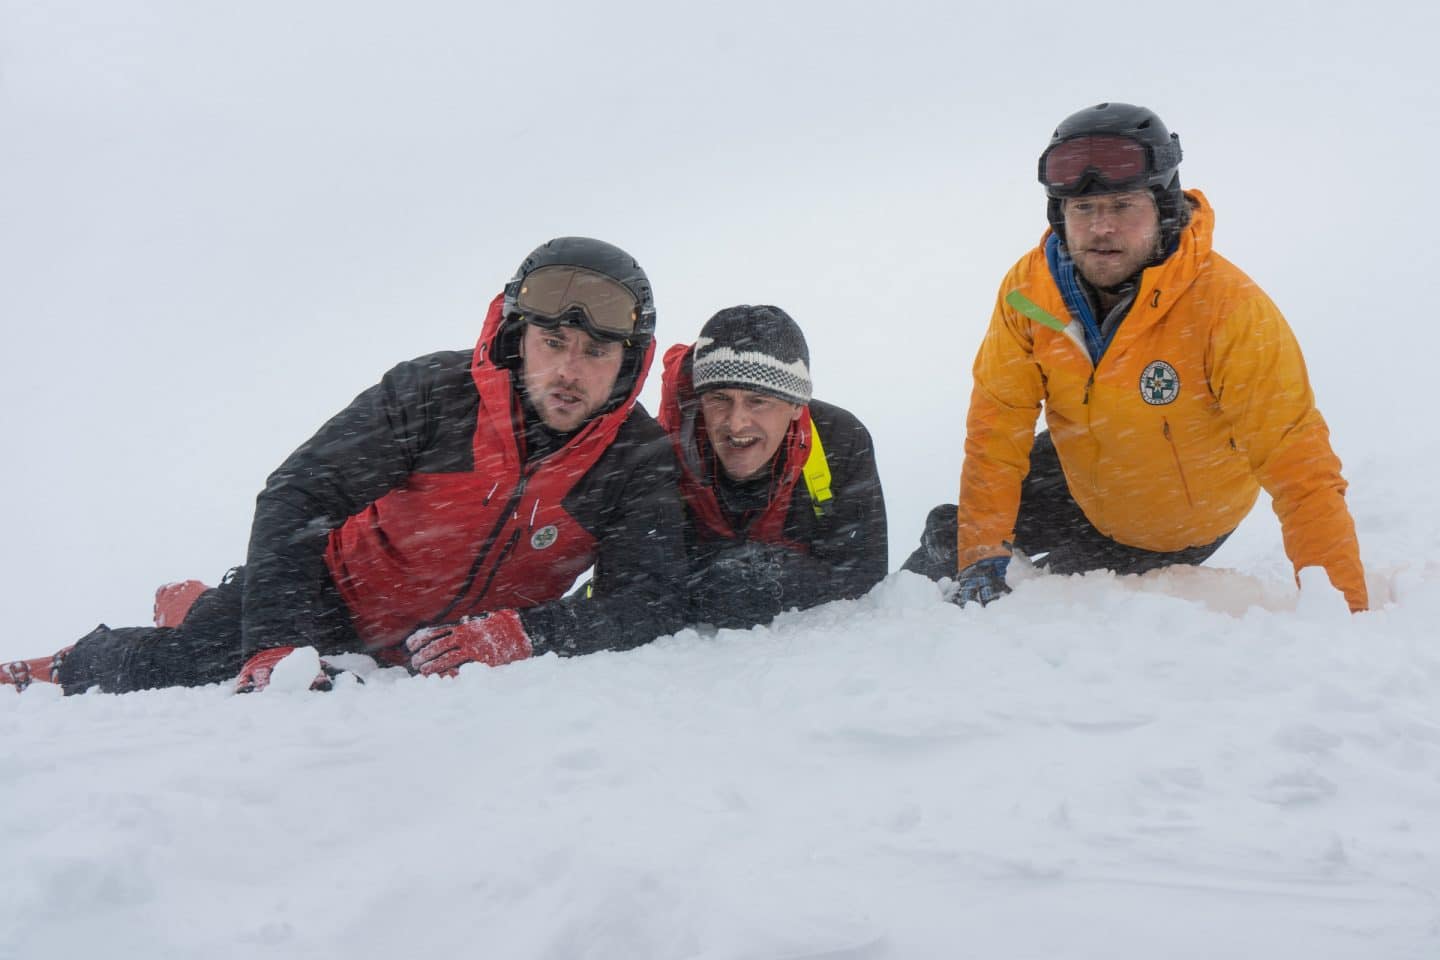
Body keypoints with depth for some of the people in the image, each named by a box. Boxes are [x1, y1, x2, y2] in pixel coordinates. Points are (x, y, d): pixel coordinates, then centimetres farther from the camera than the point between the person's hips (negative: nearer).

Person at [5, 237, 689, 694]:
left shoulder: (640, 462, -20)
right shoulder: (433, 393, -24)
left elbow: (654, 603, -27)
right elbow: (295, 498, -23)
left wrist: (524, 635, -44)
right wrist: (275, 643, -35)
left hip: (458, 651, 3)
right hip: (342, 597, -2)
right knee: (153, 671, -12)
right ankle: (56, 674, 23)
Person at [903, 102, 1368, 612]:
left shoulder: (1230, 308, -36)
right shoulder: (1027, 289, -23)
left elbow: (1299, 466, -36)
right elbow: (997, 427, -17)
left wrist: (1339, 606, -41)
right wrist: (982, 555, -26)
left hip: (1178, 529, -4)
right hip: (1081, 483, 4)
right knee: (951, 534, 7)